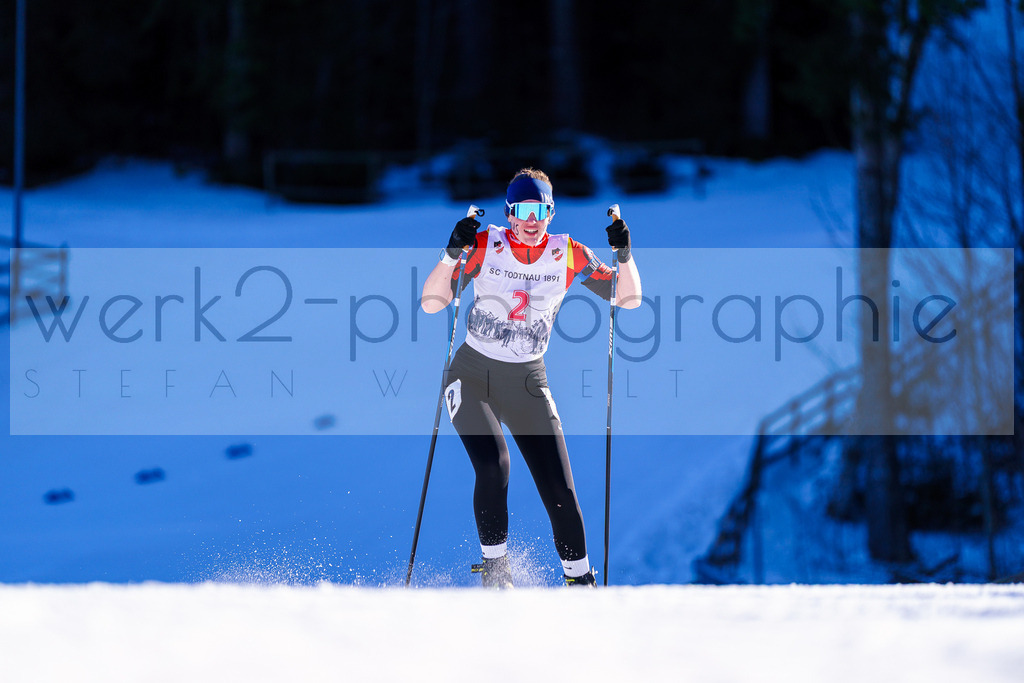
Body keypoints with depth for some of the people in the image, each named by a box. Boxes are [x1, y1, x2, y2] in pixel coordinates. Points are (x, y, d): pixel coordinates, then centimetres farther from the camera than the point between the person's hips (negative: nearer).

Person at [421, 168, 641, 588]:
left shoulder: (568, 256, -4)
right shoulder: (485, 247, -10)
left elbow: (629, 300, -3)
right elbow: (431, 304, -16)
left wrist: (623, 255, -19)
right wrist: (452, 254, -30)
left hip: (527, 384, 2)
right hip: (473, 376, -2)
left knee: (559, 490, -5)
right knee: (493, 466, -24)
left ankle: (580, 579, 12)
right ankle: (494, 570, -8)